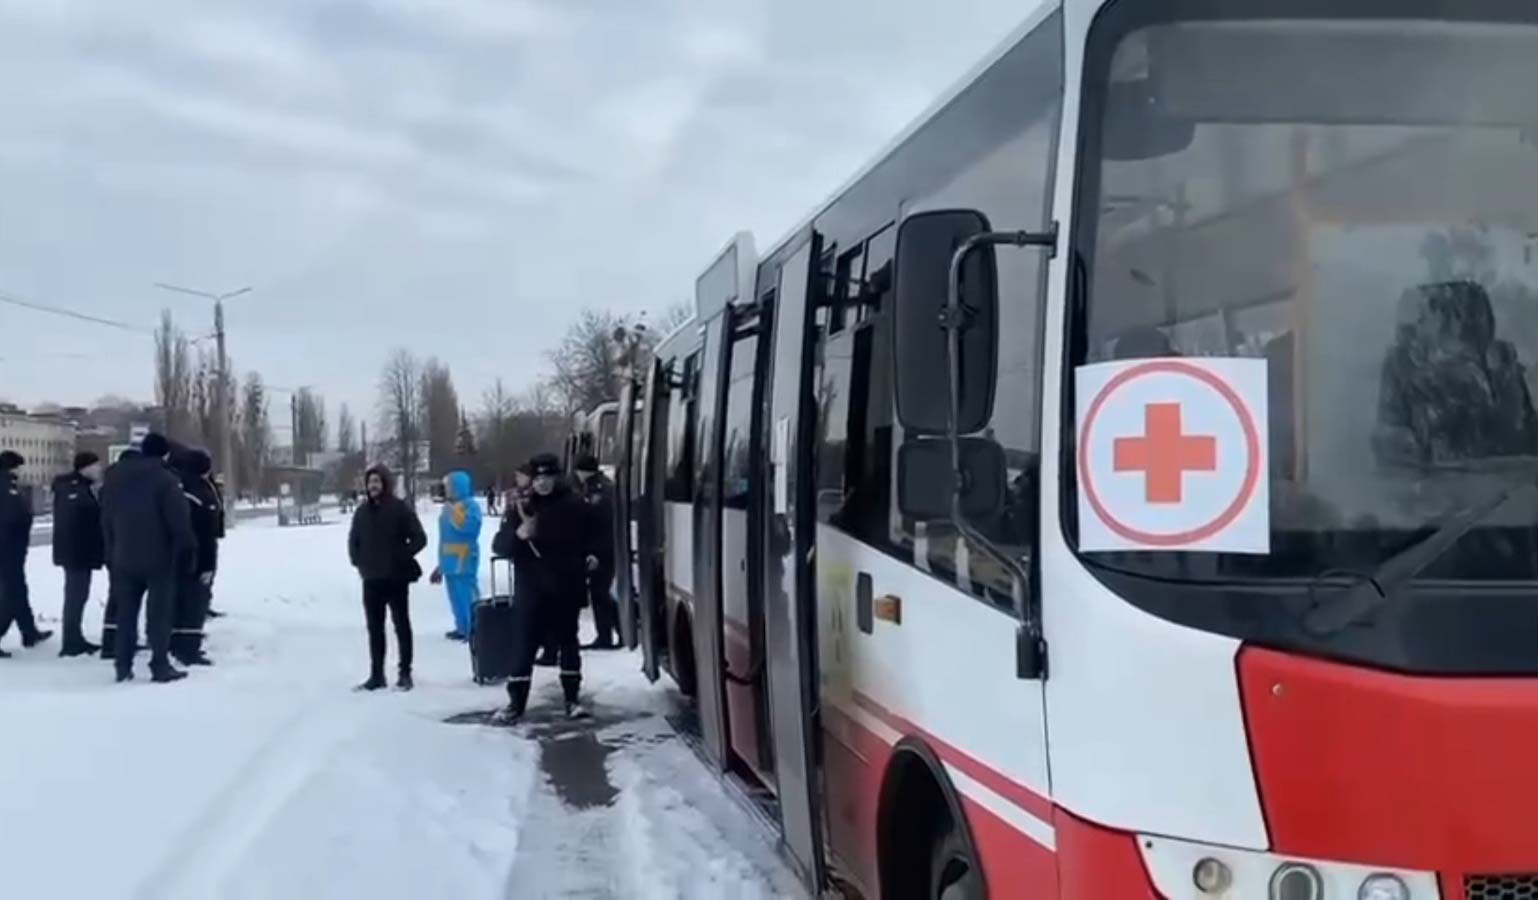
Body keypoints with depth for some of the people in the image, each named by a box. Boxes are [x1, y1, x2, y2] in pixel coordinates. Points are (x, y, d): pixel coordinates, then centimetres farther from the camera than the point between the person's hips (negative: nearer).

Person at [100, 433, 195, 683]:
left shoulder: (115, 477, 9)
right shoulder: (165, 479, -12)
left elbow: (106, 520, 14)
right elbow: (179, 521, -14)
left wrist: (112, 552, 20)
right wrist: (188, 548, -3)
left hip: (124, 557, 5)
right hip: (159, 558, -5)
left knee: (126, 613, 12)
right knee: (159, 613, -1)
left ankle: (123, 666, 12)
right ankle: (161, 666, -3)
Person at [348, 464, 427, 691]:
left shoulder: (400, 508, -7)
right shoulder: (362, 511, 8)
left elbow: (419, 538, -7)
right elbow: (353, 540, 19)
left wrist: (402, 557, -11)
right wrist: (358, 562, 8)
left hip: (396, 578, -5)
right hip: (371, 579, 5)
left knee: (401, 625, 3)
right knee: (374, 628, 9)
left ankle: (405, 674, 8)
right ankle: (376, 674, 16)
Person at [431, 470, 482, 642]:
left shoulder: (470, 505, -10)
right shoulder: (448, 506, 17)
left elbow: (468, 526, -28)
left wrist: (453, 511, -20)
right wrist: (441, 561, 25)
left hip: (464, 559, -9)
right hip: (449, 559, 9)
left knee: (468, 594, -11)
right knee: (456, 596, 13)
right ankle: (462, 628, 21)